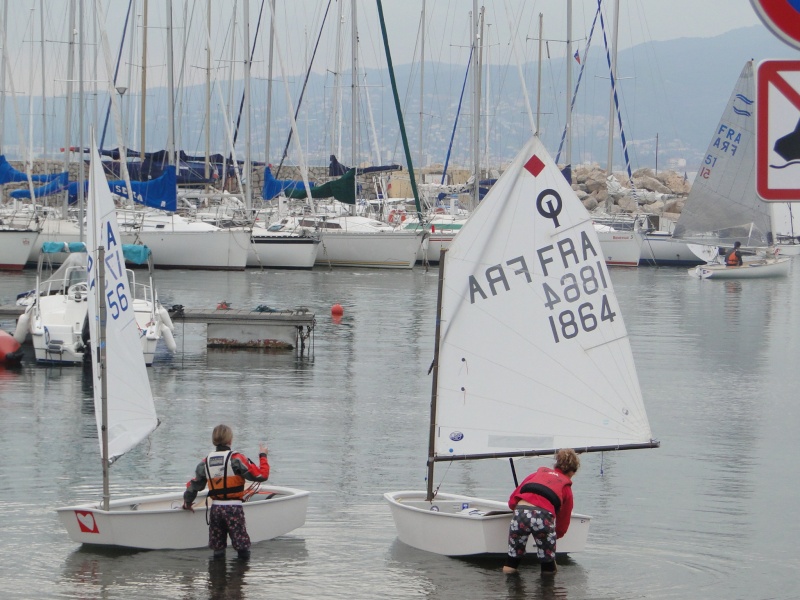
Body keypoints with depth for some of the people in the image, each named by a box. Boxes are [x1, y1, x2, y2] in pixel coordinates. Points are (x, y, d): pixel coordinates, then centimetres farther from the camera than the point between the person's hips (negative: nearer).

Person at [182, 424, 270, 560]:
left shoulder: (206, 462, 7)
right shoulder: (236, 458, -10)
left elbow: (194, 484, 17)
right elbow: (261, 475, -12)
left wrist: (187, 502, 34)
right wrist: (263, 456, 5)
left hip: (215, 507, 5)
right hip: (234, 508, -5)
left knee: (217, 549, 13)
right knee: (243, 548, 1)